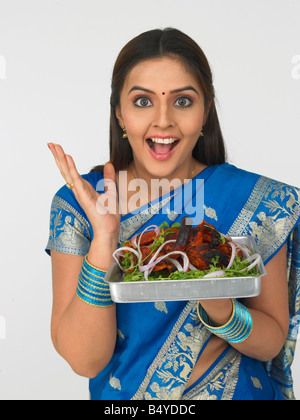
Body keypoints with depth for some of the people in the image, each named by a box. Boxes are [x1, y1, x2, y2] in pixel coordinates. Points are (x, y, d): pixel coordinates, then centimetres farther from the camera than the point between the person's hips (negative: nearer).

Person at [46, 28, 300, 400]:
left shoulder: (260, 201, -9)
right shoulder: (77, 204, -8)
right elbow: (84, 360, -13)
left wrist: (218, 307, -23)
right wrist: (104, 237, -24)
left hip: (238, 391, 0)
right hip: (120, 393, 1)